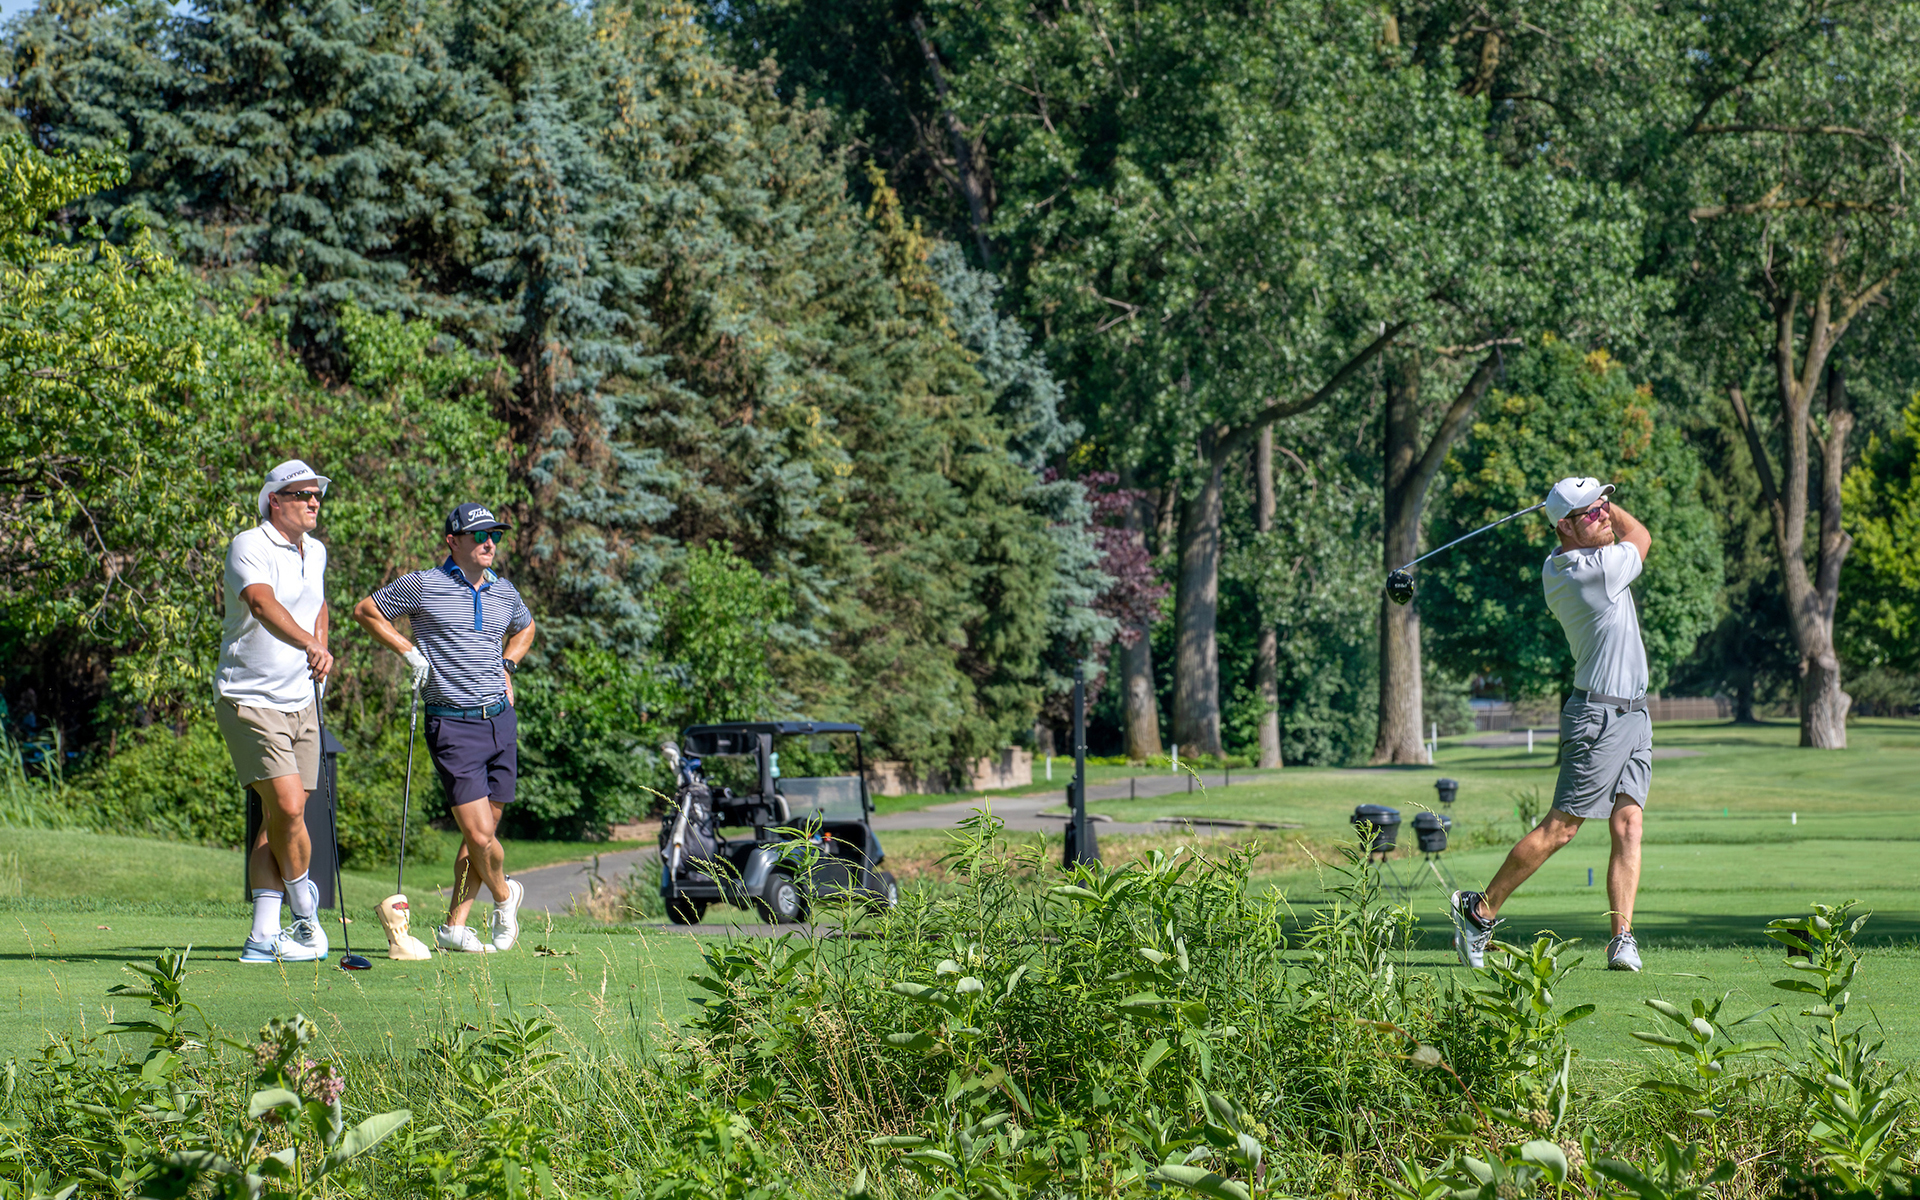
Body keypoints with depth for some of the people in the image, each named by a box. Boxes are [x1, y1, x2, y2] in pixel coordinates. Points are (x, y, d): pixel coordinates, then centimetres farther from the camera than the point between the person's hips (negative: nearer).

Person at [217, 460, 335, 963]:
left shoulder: (316, 552, 12)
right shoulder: (248, 546, -12)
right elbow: (262, 604, -31)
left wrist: (322, 647, 10)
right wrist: (308, 643, -47)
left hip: (302, 702, 7)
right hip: (250, 700, -7)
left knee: (280, 819, 3)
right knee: (287, 806, -18)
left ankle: (263, 936, 6)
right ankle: (306, 914, 1)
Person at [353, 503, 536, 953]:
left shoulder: (504, 593, 11)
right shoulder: (423, 586, -5)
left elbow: (525, 628, 33)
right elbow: (366, 611, 6)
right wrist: (409, 652, -1)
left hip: (500, 721, 5)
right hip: (453, 726, -5)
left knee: (483, 834, 5)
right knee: (480, 836, -13)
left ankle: (455, 925, 16)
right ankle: (504, 895, 15)